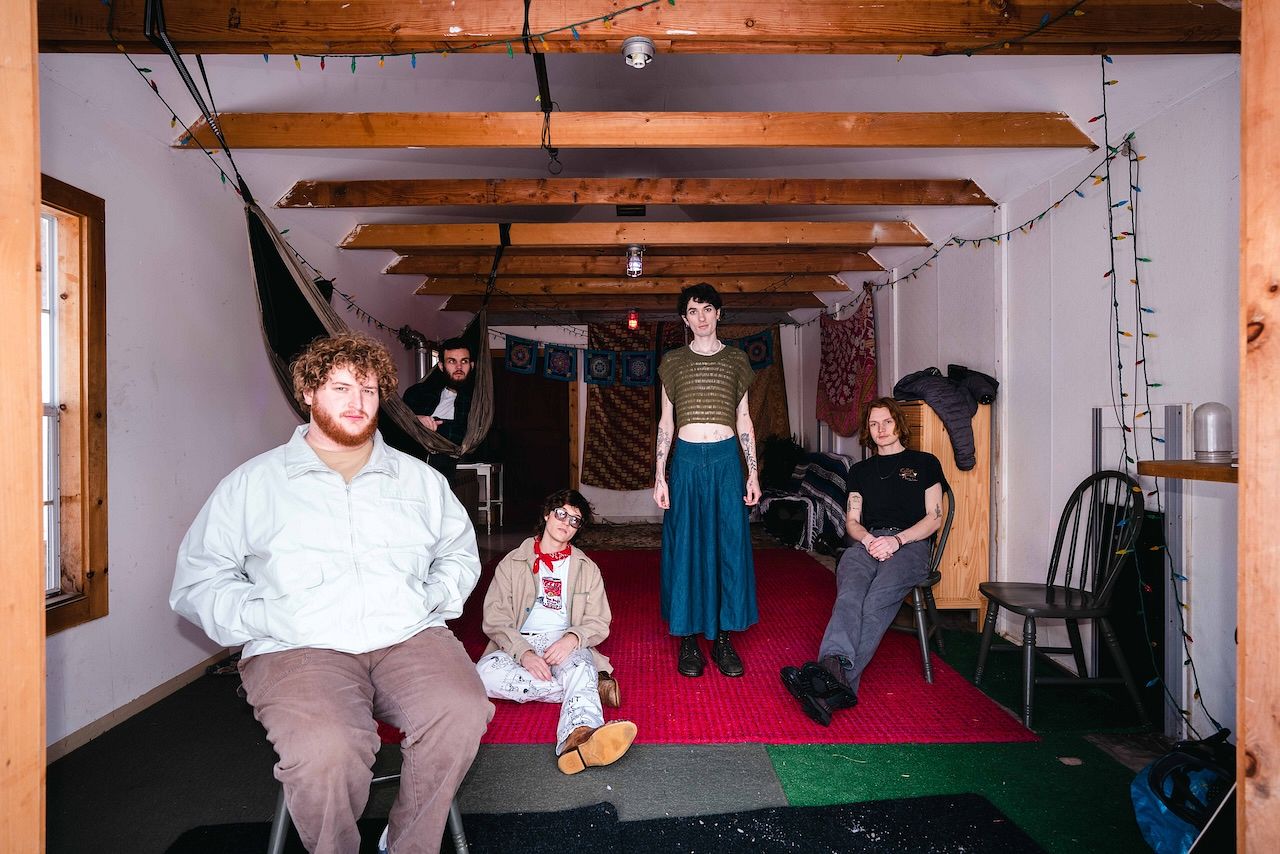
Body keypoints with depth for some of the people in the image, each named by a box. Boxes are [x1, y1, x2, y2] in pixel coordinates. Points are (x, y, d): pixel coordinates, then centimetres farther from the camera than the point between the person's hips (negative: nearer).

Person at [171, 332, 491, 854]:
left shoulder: (419, 479, 19)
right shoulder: (255, 482, 11)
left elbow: (459, 552, 25)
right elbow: (197, 578, 8)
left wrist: (434, 597, 4)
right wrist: (264, 618, -8)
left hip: (409, 636, 2)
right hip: (299, 649, -2)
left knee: (462, 713, -30)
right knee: (325, 749, -34)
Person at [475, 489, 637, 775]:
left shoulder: (587, 569, 18)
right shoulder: (513, 563, 12)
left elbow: (599, 623, 7)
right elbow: (495, 619, 0)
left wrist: (572, 638, -17)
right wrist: (524, 652, -19)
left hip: (567, 646, 0)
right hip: (518, 644, 0)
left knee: (581, 667, -36)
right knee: (485, 673, -33)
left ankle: (579, 738, -66)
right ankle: (594, 688, -30)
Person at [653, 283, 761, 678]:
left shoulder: (735, 359, 9)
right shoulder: (673, 361, 8)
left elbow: (743, 420, 10)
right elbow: (666, 421, 7)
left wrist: (753, 472, 4)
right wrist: (659, 475, 0)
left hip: (727, 458, 1)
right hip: (686, 459, 0)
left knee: (730, 545, 2)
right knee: (686, 547, 2)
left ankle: (724, 638, 14)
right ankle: (688, 639, 13)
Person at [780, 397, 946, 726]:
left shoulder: (924, 463, 19)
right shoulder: (860, 470, 27)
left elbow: (934, 517, 9)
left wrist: (896, 540, -8)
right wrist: (867, 539, -5)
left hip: (910, 544, -2)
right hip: (867, 542, 3)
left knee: (876, 599, -34)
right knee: (850, 590, -34)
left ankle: (834, 681, -50)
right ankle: (836, 668, -56)